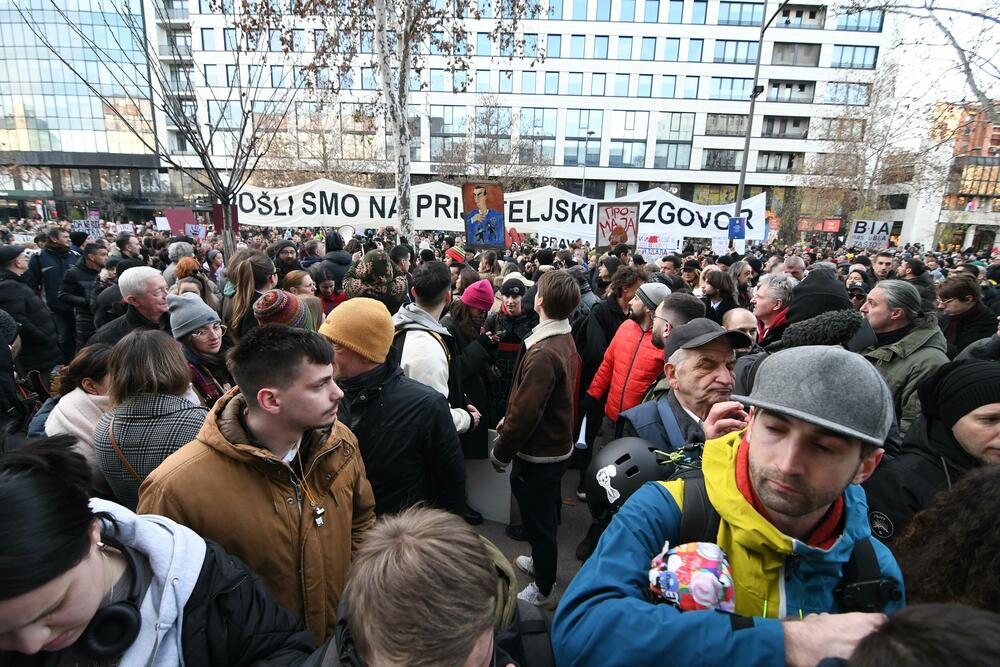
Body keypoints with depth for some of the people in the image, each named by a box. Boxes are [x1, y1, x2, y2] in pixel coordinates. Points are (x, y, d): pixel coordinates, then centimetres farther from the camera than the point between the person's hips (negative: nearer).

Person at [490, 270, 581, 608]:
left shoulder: (543, 353, -30)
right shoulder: (566, 341, 1)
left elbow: (525, 412, -29)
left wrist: (500, 452, -15)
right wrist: (509, 420, 10)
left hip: (538, 454, -9)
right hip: (557, 444, 9)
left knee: (538, 520, 11)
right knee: (545, 514, 28)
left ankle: (543, 590, 32)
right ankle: (541, 560, 51)